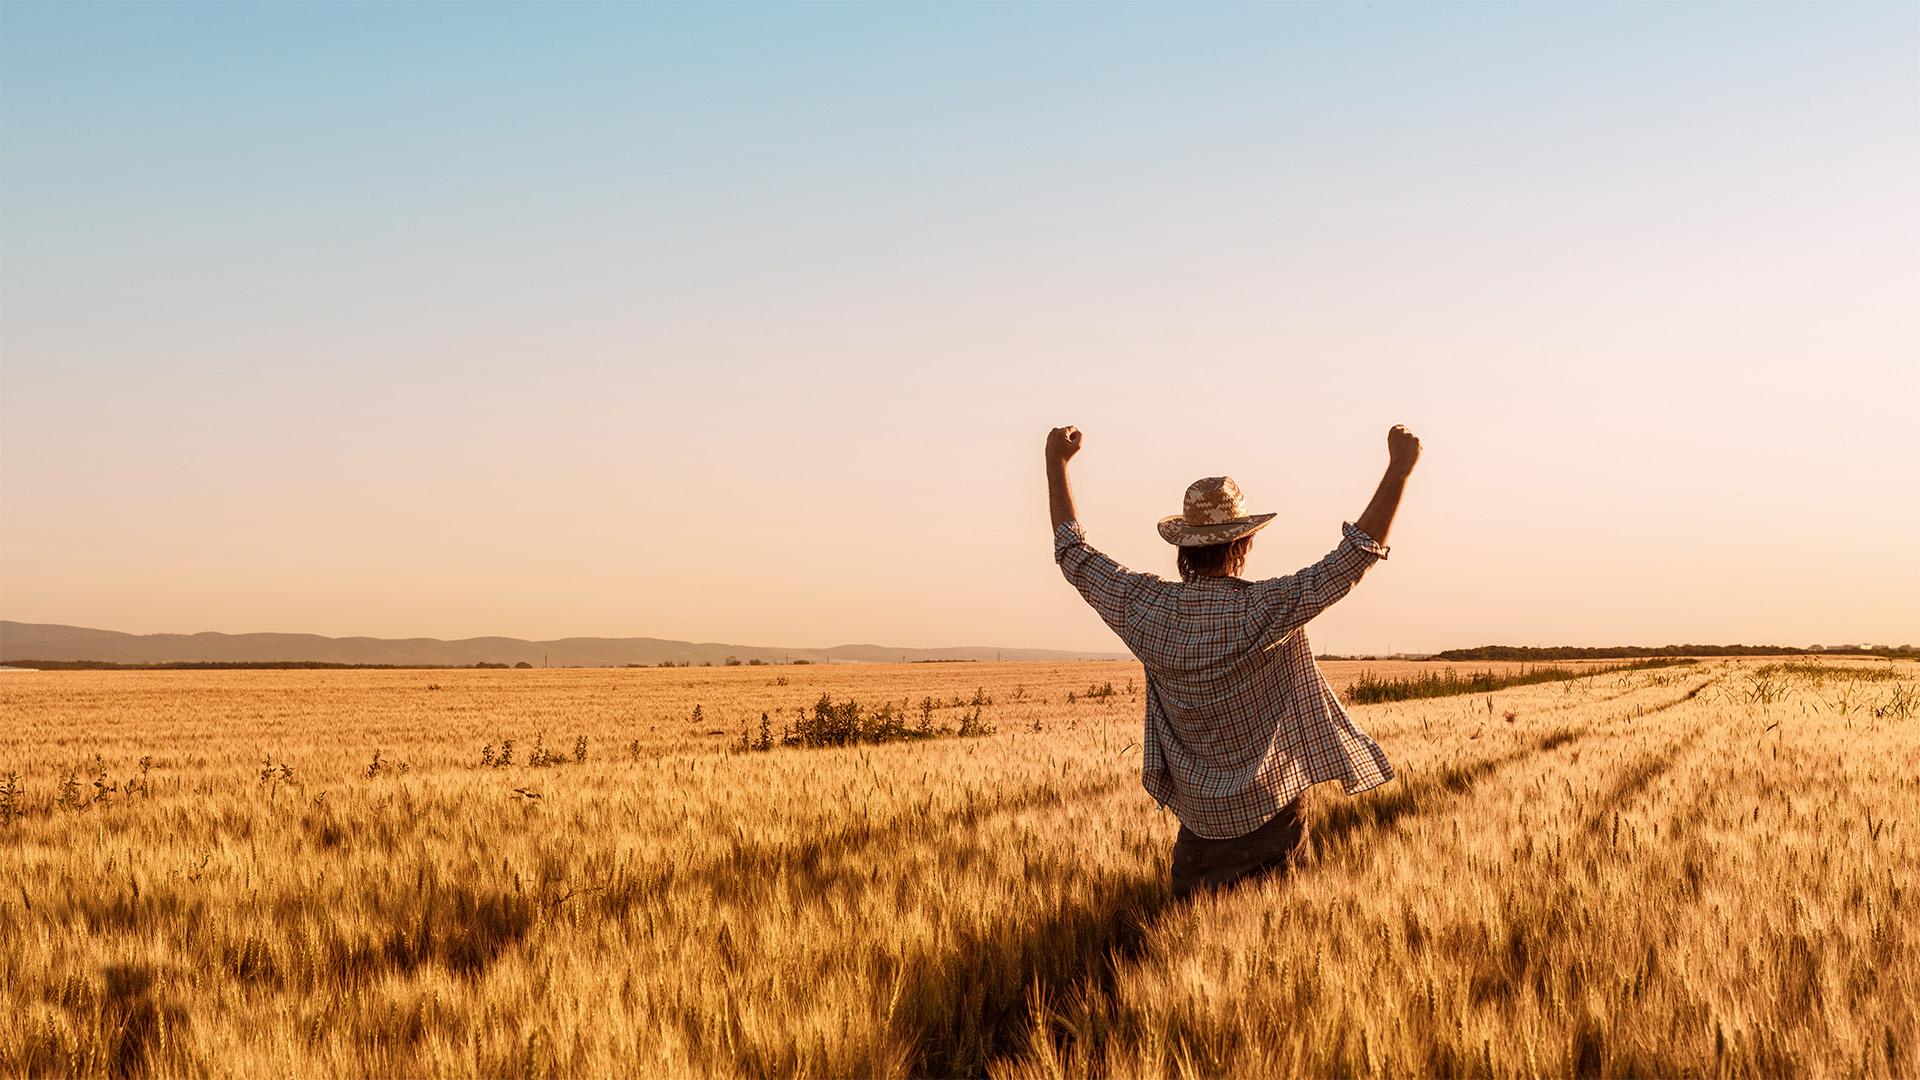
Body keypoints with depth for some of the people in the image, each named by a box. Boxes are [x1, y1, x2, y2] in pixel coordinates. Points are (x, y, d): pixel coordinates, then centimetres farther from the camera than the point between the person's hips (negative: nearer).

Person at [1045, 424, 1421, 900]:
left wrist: (1056, 462, 16)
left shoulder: (1146, 607, -8)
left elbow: (1074, 553, 6)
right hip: (1269, 809, -3)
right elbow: (1354, 557, -20)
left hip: (1198, 814, 3)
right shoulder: (1262, 611, -19)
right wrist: (1399, 468, -17)